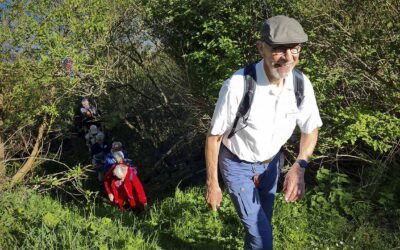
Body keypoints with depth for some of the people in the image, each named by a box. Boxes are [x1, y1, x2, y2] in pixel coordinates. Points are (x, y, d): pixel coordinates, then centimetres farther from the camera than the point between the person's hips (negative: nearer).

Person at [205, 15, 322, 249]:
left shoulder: (301, 84, -18)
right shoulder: (238, 85, -32)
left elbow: (311, 129, -2)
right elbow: (214, 136, -19)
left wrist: (299, 167, -20)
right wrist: (212, 184, -11)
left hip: (271, 162, 5)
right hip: (237, 164, -4)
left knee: (263, 223, 22)